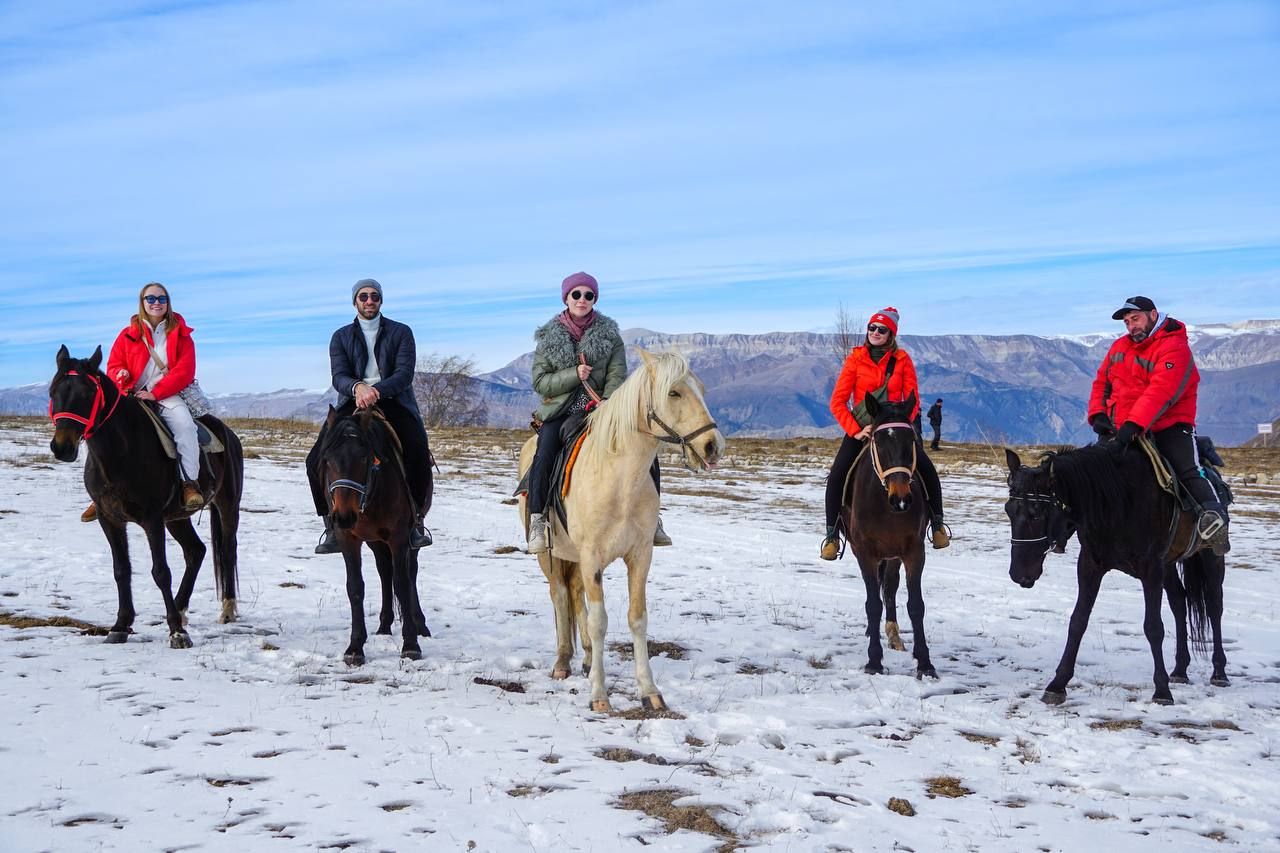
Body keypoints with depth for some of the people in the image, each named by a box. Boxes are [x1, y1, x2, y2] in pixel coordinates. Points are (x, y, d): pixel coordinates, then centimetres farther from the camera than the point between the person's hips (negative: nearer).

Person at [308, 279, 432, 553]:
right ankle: (332, 527, -8)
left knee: (419, 456, -28)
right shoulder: (341, 337, 12)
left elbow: (404, 374, -6)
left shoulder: (401, 332, 7)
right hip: (353, 403, 2)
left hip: (394, 402, -2)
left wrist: (377, 391, -25)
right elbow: (339, 377, -2)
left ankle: (414, 521, -11)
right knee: (316, 460, -18)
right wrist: (358, 387, -27)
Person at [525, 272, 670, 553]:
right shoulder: (549, 337, 6)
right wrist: (573, 374, -15)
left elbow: (617, 376, -4)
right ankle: (537, 522, -18)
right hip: (560, 411, -1)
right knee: (544, 457, -28)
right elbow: (539, 381, 1)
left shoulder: (610, 334, 7)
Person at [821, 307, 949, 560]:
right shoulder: (856, 358, -3)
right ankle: (832, 534, -10)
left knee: (927, 470, -15)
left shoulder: (902, 360, -1)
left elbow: (912, 400, -1)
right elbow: (838, 401, -6)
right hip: (860, 428, -1)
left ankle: (937, 524, 6)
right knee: (837, 475, -21)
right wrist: (855, 431, -16)